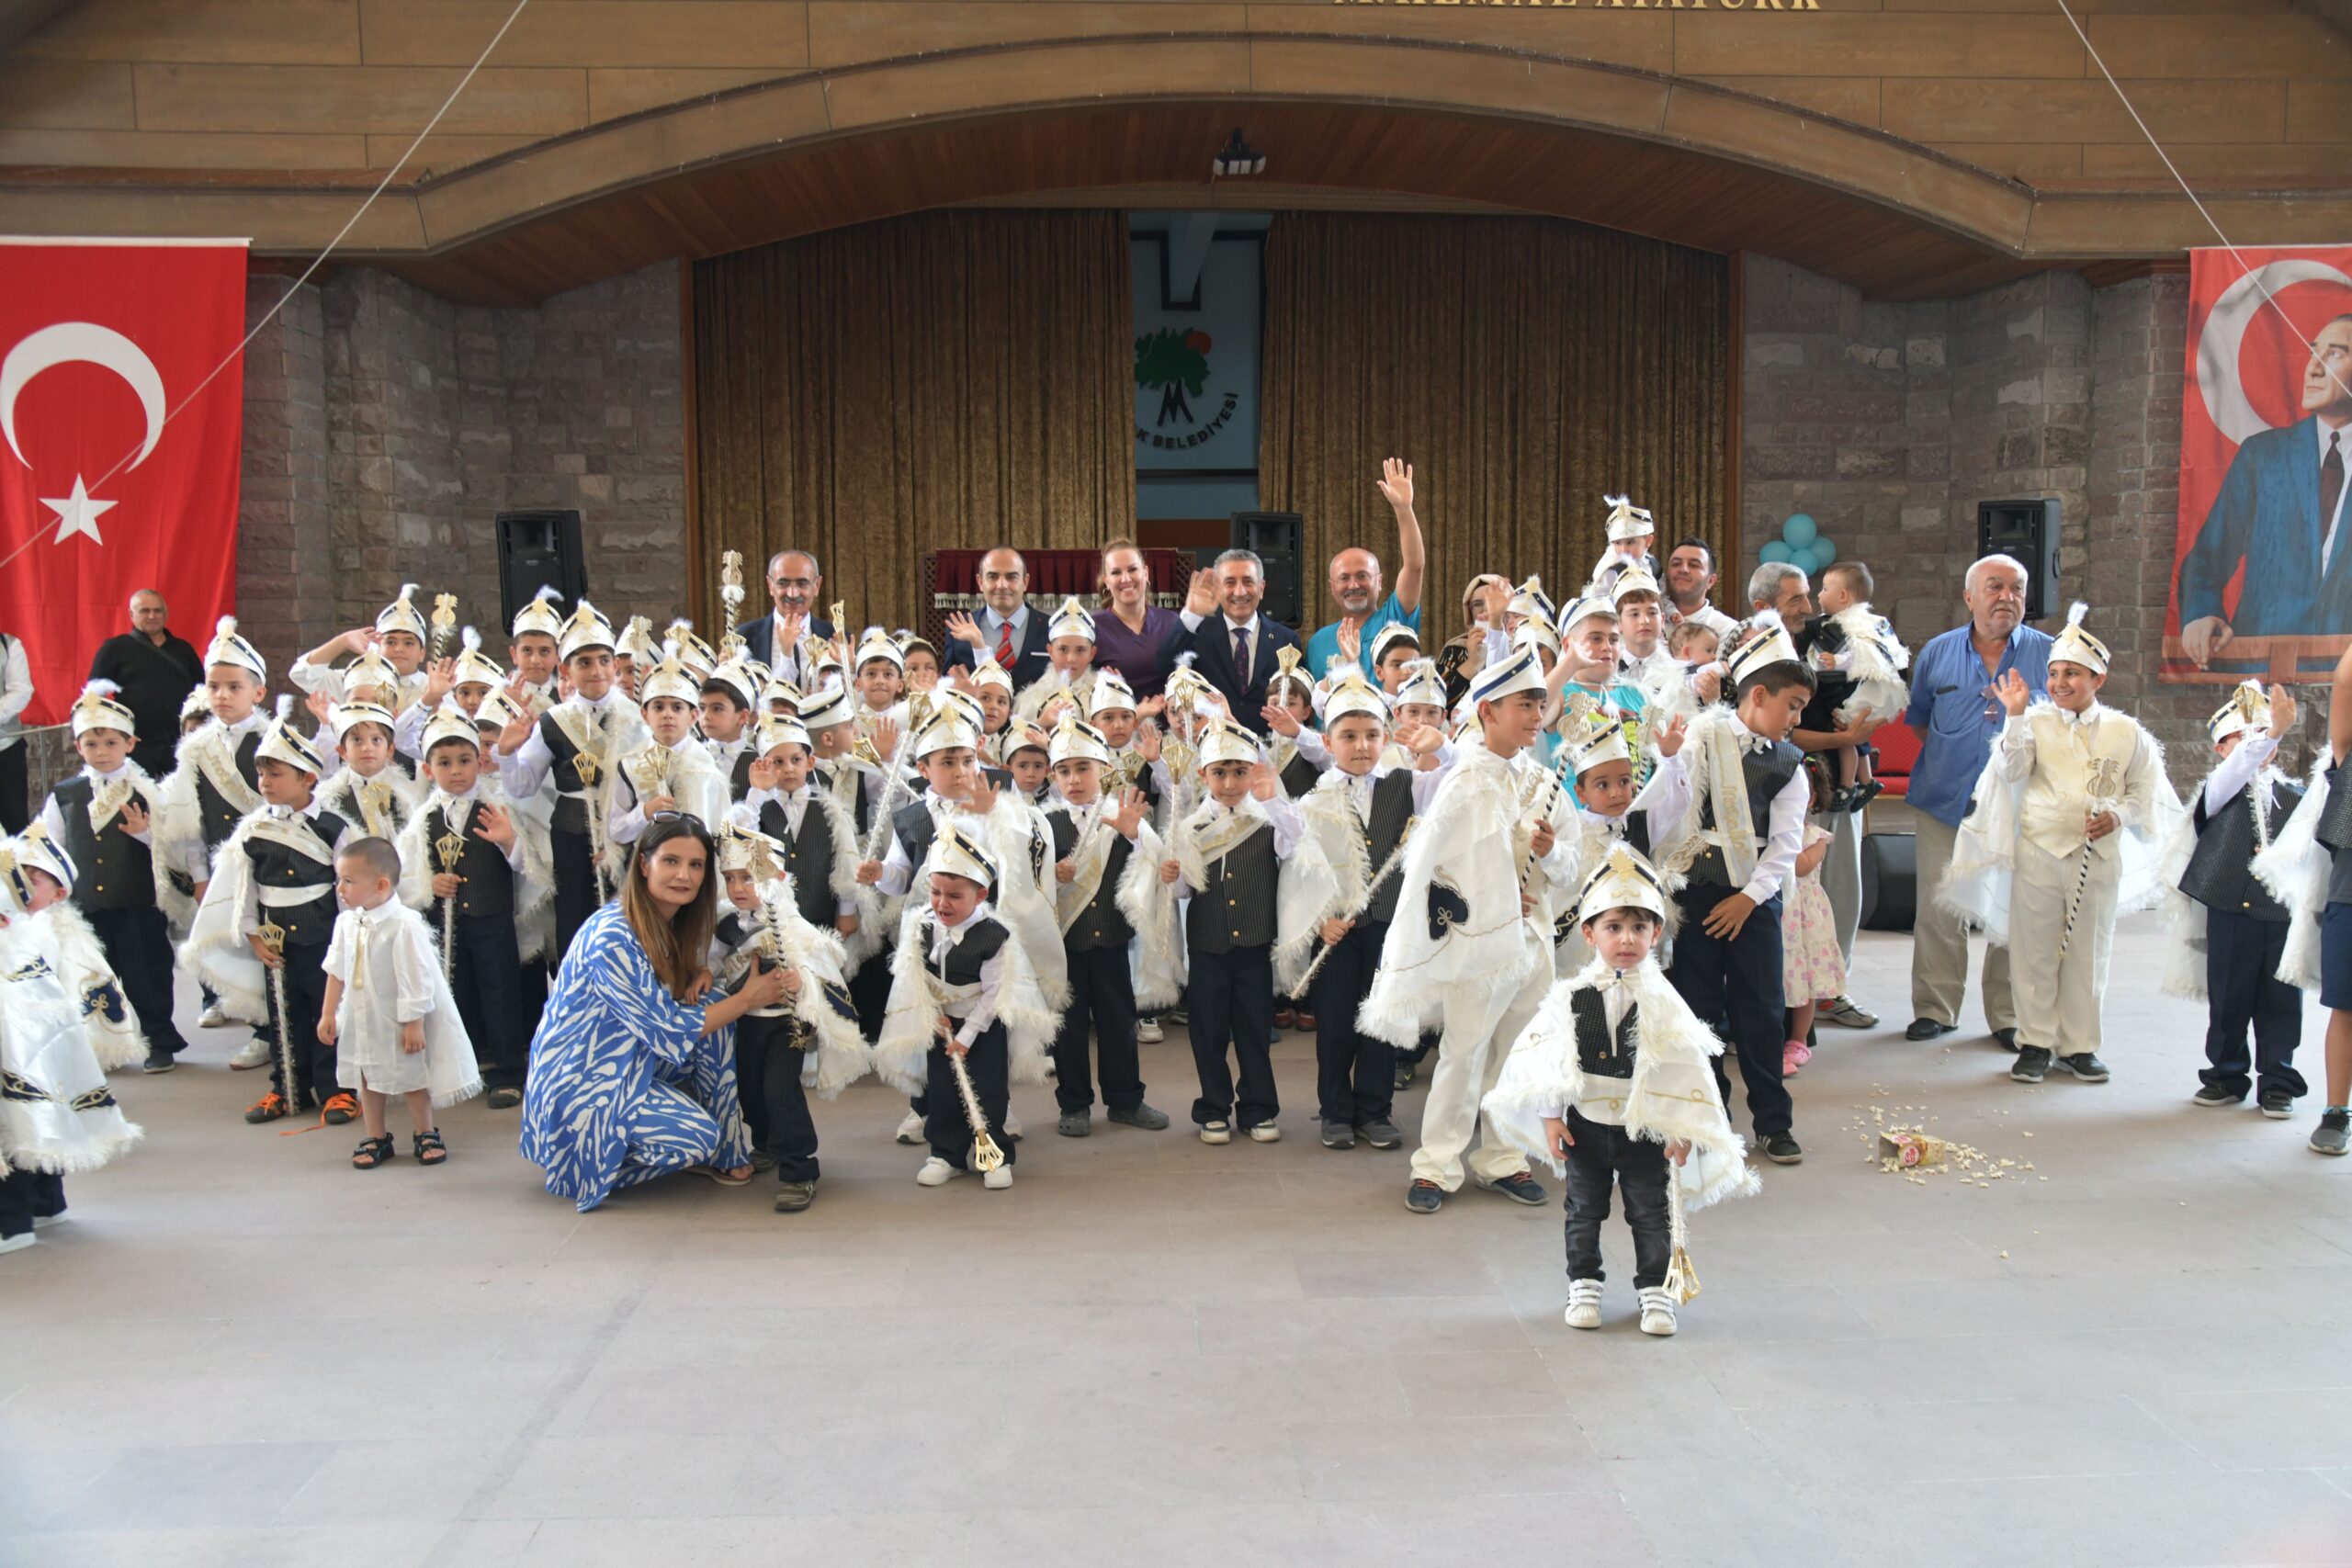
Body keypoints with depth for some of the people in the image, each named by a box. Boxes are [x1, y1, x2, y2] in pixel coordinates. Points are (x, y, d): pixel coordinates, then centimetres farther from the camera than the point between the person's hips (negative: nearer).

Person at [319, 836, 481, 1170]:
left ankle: (424, 1134, 26)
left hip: (399, 1020, -6)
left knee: (412, 1077, 9)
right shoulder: (347, 922, -5)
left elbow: (415, 980, -21)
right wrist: (328, 1013, 7)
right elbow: (336, 971, 5)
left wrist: (414, 1023, -19)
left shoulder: (403, 925, -24)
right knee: (367, 1077, 15)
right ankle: (376, 1138, 29)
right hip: (361, 1019, 6)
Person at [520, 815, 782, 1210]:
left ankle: (722, 1151, 1)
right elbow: (667, 1032, -23)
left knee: (710, 1007, -6)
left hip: (634, 1064, 9)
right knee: (697, 1137, -23)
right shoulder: (612, 937, -26)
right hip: (580, 1082, -9)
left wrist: (702, 976, -8)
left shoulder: (670, 923, 1)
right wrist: (747, 999, -15)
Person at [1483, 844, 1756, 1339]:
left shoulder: (1662, 1002, -9)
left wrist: (1682, 1130, -7)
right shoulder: (1570, 998, -8)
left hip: (1645, 1129, -1)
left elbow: (1689, 1066, -6)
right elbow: (1540, 1057, -3)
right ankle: (1583, 1285, 28)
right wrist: (1550, 1118, -4)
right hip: (1585, 1125, 1)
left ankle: (1656, 1290, 23)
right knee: (1584, 1211, 14)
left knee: (1651, 1213, 9)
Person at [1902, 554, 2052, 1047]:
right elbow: (1918, 720, 19)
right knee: (1938, 912, 1)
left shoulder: (2047, 653, 4)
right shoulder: (1937, 653, 9)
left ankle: (2009, 1016, 11)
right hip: (1945, 803, 1)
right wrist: (1951, 757, 9)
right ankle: (1935, 1008, 13)